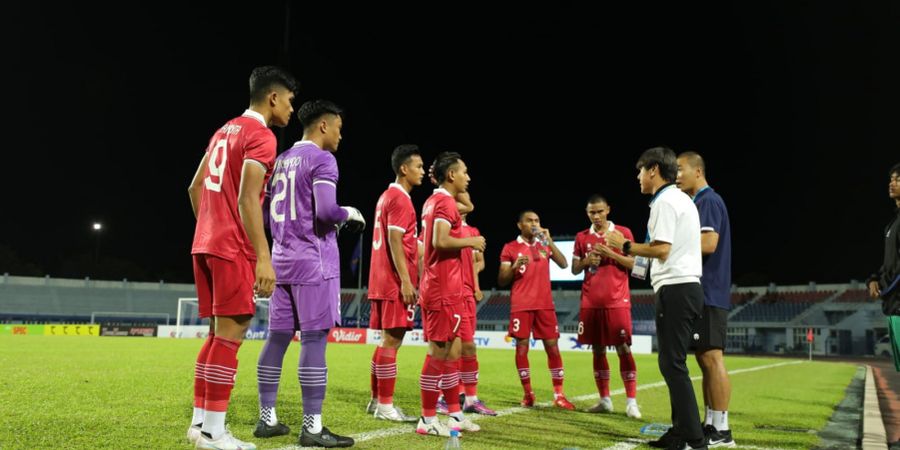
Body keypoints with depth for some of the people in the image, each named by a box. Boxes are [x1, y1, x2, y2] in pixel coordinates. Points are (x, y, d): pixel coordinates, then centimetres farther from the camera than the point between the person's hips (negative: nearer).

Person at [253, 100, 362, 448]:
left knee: (277, 337, 10)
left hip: (283, 256, 8)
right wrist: (350, 214, -2)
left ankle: (266, 417, 16)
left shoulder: (282, 160, 17)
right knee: (314, 339, -7)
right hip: (313, 259, -8)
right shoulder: (321, 158, -9)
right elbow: (325, 210, -22)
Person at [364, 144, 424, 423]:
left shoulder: (387, 196, 20)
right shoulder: (400, 199, -10)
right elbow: (395, 241, -18)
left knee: (388, 340, 13)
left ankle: (377, 400, 18)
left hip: (383, 282, 10)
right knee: (392, 340, -6)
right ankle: (385, 406, -1)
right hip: (396, 282, -10)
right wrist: (406, 280, -20)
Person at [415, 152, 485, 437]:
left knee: (452, 350, 14)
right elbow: (440, 241, -25)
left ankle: (455, 415, 21)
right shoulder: (445, 202, -13)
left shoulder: (434, 200, 17)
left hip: (444, 288, 10)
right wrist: (471, 241, -11)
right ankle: (428, 420, 3)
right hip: (443, 290, -10)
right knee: (440, 352, -4)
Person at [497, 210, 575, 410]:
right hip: (521, 305, -3)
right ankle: (528, 393, 10)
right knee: (522, 347, -2)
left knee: (553, 347, 0)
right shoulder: (510, 248, 2)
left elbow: (563, 264, -1)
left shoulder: (545, 245, 13)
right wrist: (515, 266, -18)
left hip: (545, 304, 3)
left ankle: (559, 395, 5)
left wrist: (549, 241, -9)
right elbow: (501, 281, 0)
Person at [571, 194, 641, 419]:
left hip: (617, 302, -3)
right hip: (591, 303, 3)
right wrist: (586, 261, -8)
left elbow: (633, 264, -1)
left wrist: (610, 252, -14)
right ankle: (605, 400, 14)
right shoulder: (582, 237, 10)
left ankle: (631, 402, -3)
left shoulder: (623, 232, 2)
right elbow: (574, 269, 12)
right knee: (598, 350, 6)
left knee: (623, 349, -5)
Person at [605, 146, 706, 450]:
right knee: (674, 363, 13)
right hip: (688, 287, 10)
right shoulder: (682, 199, 21)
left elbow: (661, 250, -19)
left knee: (672, 364, -8)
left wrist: (625, 245, -6)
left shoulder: (664, 201, -10)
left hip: (675, 288, -10)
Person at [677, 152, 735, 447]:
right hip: (702, 293, 10)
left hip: (708, 295, -10)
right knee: (705, 359, 11)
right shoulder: (699, 203, 20)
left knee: (712, 358, -8)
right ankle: (710, 425, 17)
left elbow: (709, 244, -21)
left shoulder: (708, 200, -10)